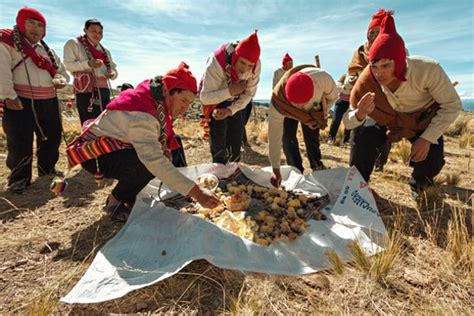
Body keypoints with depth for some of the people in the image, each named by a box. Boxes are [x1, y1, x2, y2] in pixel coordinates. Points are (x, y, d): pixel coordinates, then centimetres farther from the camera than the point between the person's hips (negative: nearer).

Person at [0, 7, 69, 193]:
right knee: (20, 143, -3)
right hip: (21, 102, -6)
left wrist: (60, 80, -1)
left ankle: (47, 169, 30)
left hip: (49, 102, 6)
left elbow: (62, 71, 23)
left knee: (52, 138, 11)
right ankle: (19, 178, 12)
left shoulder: (47, 50, 18)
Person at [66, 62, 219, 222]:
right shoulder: (141, 115, -34)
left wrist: (165, 149, -15)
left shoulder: (157, 100, -5)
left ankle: (127, 198, 8)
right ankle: (115, 202, -5)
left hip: (115, 146, 9)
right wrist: (196, 192, -47)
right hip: (94, 155, -9)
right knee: (148, 165, -32)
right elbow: (154, 161, -45)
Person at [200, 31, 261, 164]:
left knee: (235, 142, 4)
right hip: (214, 99, -4)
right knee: (219, 143, -10)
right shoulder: (217, 62, -36)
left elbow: (249, 94, -15)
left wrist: (230, 110, -27)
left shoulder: (256, 65, -24)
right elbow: (205, 97, -35)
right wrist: (231, 91, -44)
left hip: (235, 103, 4)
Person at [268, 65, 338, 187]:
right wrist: (276, 172, -29)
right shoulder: (277, 104, -43)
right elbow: (274, 140, -36)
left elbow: (333, 97, -17)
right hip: (290, 112, 0)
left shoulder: (323, 79, -44)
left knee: (312, 138, -9)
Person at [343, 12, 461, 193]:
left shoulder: (427, 70, -36)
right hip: (387, 121, 1)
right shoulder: (366, 81, -32)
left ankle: (420, 185, 20)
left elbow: (452, 105, -22)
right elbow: (348, 122, -25)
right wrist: (359, 114, -49)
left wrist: (428, 138, -30)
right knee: (361, 136, -27)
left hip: (424, 122, 0)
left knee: (431, 162, -19)